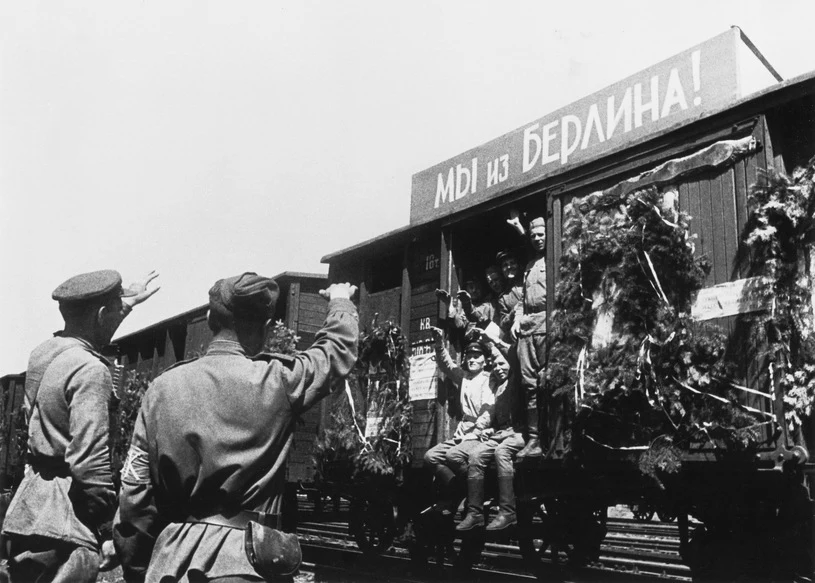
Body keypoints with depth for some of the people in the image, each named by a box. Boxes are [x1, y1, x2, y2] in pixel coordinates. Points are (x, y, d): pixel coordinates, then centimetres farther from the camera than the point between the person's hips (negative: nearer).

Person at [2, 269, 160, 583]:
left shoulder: (42, 352, 10)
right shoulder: (90, 370, -17)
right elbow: (90, 462, -22)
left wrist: (125, 303, 46)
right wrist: (111, 526, -11)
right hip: (65, 522, -9)